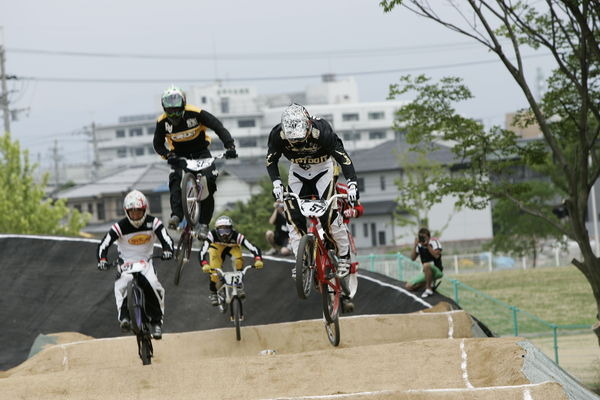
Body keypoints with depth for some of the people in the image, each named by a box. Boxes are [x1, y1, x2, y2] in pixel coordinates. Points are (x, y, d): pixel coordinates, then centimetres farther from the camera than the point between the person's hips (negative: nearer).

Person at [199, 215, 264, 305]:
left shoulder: (236, 236, -38)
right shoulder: (212, 235, -39)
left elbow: (253, 248, -44)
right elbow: (202, 252, -46)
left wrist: (258, 260, -63)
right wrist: (204, 265, -65)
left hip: (232, 248, 0)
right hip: (217, 248, 0)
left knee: (239, 260, -30)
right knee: (214, 271, -20)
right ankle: (213, 293, 5)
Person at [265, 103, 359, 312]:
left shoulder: (321, 130, -33)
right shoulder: (278, 135, -26)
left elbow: (343, 157, -29)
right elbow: (271, 160, -10)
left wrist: (352, 183, -40)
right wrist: (276, 183, -25)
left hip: (322, 171, -3)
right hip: (298, 172, 3)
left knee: (329, 216, -20)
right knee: (293, 216, -12)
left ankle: (343, 256, -5)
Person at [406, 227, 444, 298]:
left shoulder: (434, 242, -9)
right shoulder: (419, 245, 6)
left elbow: (436, 255, -23)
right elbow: (413, 258, 0)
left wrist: (427, 245, -24)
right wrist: (415, 245, -9)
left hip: (437, 271, -7)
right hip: (426, 273, 7)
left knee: (426, 265, -41)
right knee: (409, 286, -3)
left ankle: (429, 289, -27)